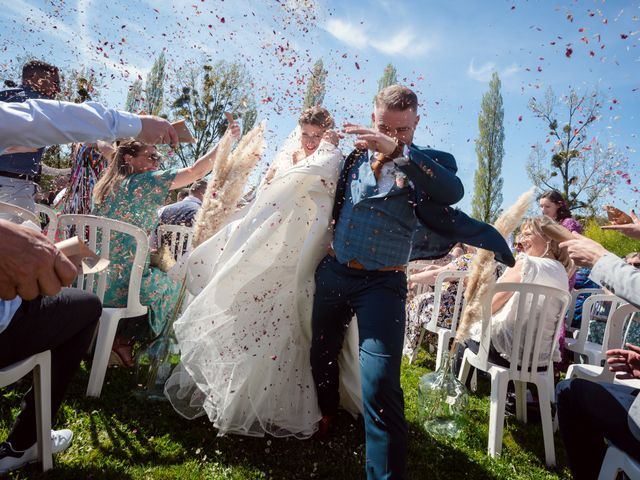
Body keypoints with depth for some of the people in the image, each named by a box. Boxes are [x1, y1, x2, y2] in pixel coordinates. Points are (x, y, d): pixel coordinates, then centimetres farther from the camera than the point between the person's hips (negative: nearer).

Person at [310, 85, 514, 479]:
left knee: (380, 383, -14)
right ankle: (328, 416, 48)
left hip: (382, 283, -4)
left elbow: (452, 192, -28)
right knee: (321, 356, 18)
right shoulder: (357, 155, 7)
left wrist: (398, 151, -37)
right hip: (333, 273, 5)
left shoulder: (429, 162, -4)